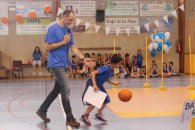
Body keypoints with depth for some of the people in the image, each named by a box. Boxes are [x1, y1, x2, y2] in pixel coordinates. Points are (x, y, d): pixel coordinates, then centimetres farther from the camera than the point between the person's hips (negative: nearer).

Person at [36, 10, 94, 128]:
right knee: (66, 90, -9)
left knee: (57, 89, 15)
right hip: (56, 63, -8)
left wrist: (83, 58, -4)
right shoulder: (53, 29, -13)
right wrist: (63, 42, -16)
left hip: (63, 64, 8)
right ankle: (70, 118, 0)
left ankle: (42, 110, 29)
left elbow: (73, 48, 8)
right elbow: (48, 47, -15)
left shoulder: (69, 30, 9)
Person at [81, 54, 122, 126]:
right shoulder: (106, 68, -28)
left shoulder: (111, 70, 0)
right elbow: (93, 73, -31)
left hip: (99, 85, 9)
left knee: (106, 99, 9)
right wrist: (94, 85, -38)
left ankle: (98, 114, 29)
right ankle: (85, 116, -2)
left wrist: (114, 83, 3)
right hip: (92, 83, -9)